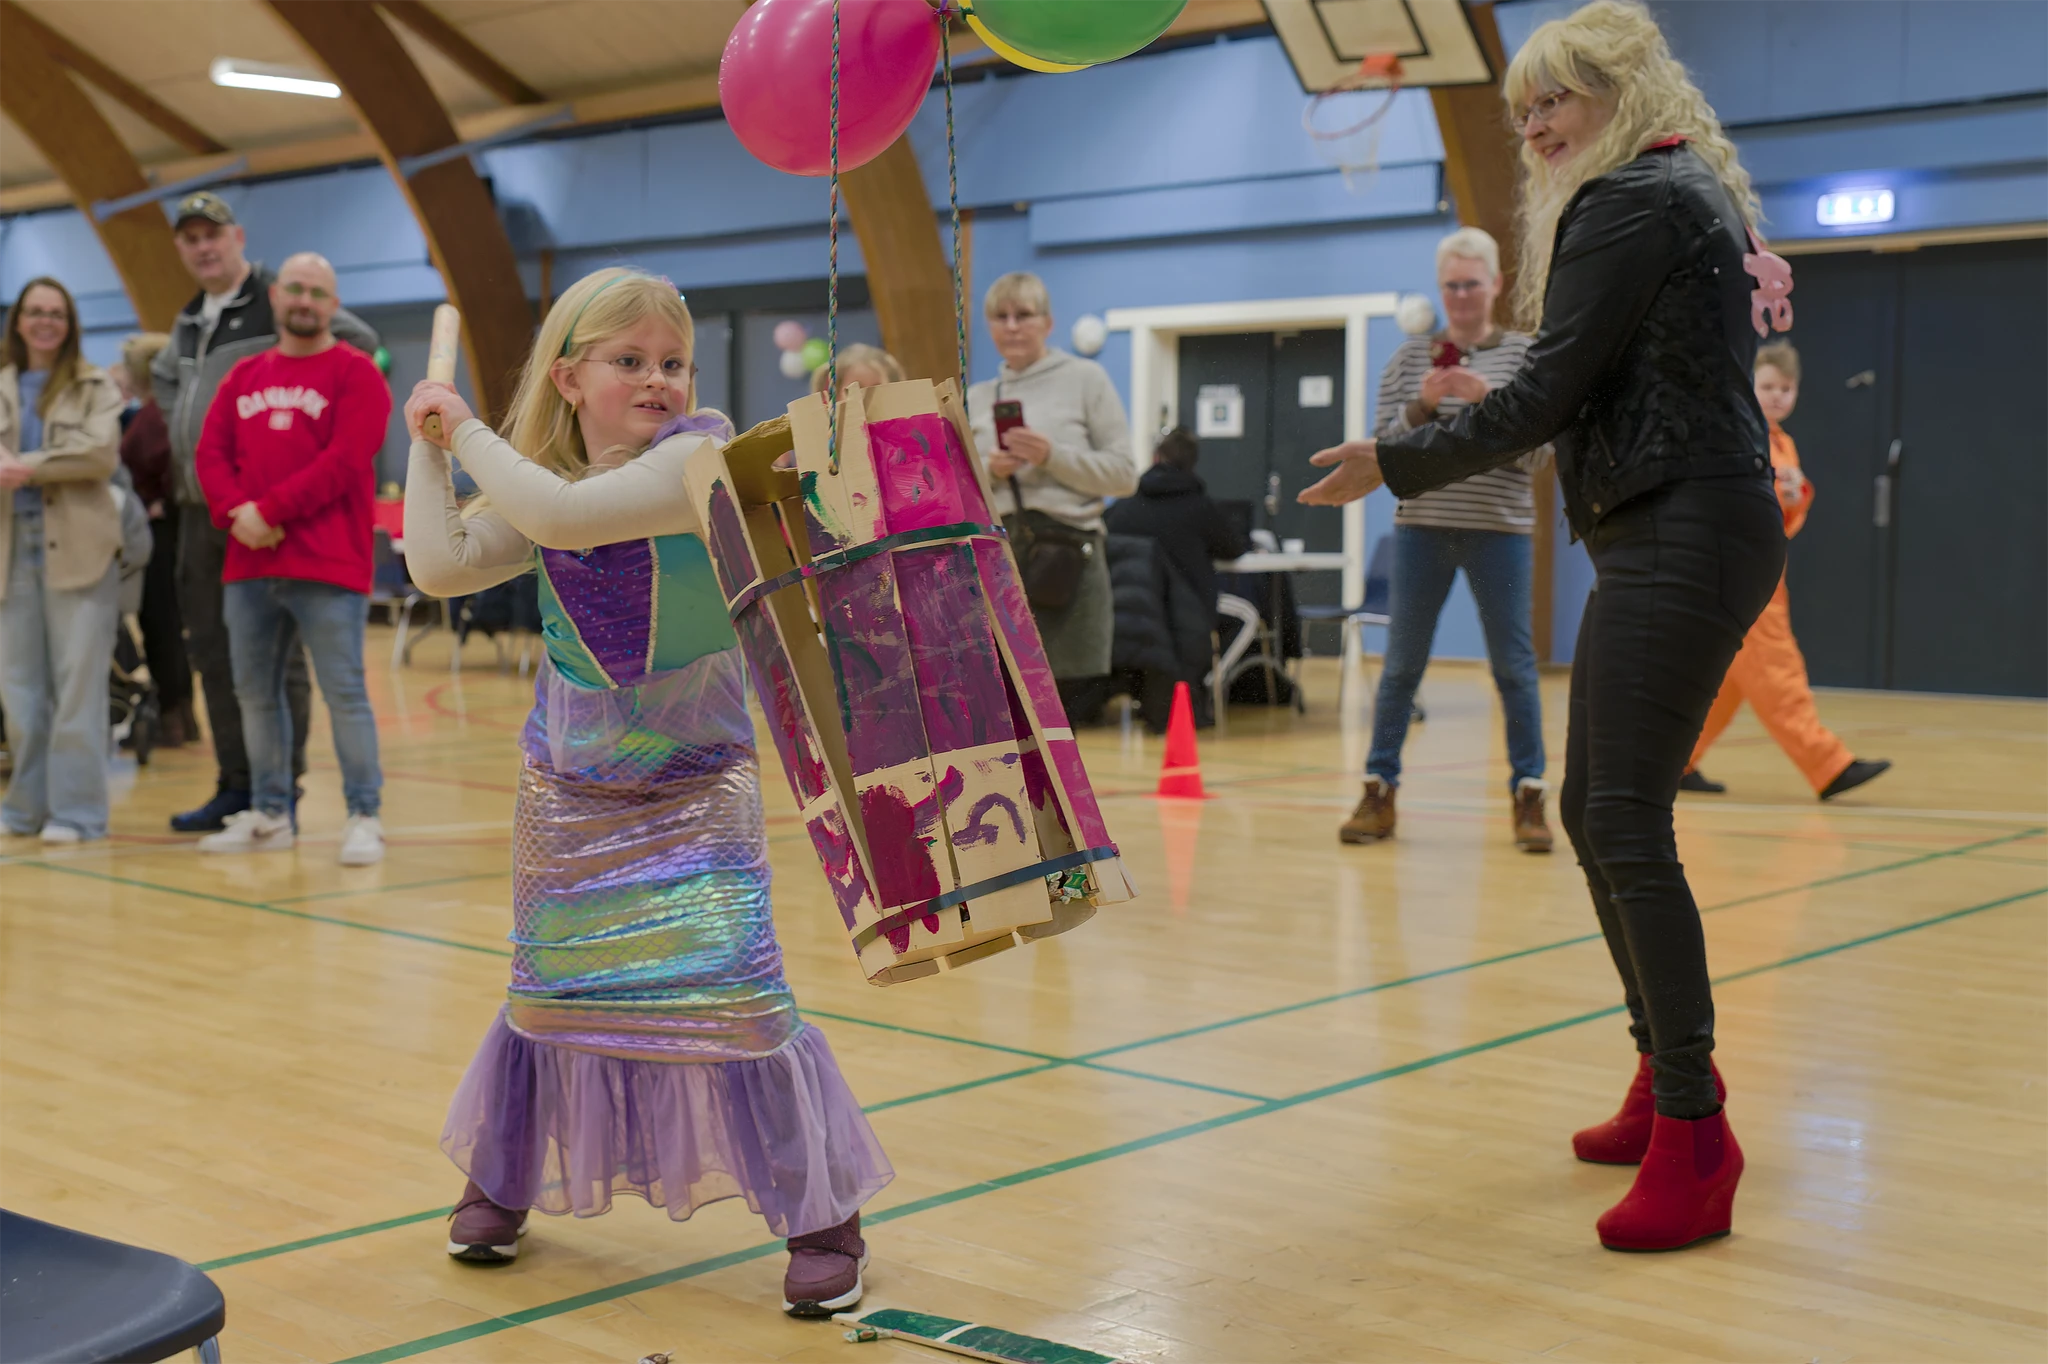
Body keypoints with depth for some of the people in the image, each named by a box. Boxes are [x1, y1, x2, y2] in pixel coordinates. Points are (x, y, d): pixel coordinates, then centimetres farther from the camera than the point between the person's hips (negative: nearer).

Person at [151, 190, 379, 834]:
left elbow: (360, 341, -16)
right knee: (212, 649, 11)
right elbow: (163, 376, 37)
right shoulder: (190, 320, 19)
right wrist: (181, 423, 18)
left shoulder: (278, 300, -6)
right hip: (199, 507, 8)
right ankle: (236, 786, 19)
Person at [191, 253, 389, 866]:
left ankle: (364, 818, -1)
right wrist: (236, 512, -11)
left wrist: (269, 511, -15)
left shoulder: (356, 373, -1)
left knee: (344, 692, -6)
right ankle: (270, 815, 21)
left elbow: (344, 462, -12)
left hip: (327, 567, -6)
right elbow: (211, 452, 9)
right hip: (249, 566, 6)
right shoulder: (245, 376, 16)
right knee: (255, 692, 11)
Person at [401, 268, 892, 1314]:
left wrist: (467, 426, -16)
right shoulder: (540, 485, 2)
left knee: (727, 987, -11)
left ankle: (823, 1214, 5)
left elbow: (563, 515, -29)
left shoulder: (703, 452, -17)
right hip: (569, 790, 5)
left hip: (695, 790, -5)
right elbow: (440, 565, -4)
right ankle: (501, 1182, 37)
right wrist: (426, 445, 0)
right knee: (549, 992, 14)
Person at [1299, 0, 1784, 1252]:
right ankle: (1669, 1080, 23)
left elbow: (1546, 397, -14)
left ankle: (1693, 1135, -12)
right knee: (1595, 810, 14)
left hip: (1679, 537, -11)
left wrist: (1396, 465, -5)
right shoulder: (1693, 197, 21)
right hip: (1679, 534, 11)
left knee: (1628, 823, -14)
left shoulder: (1630, 201, -9)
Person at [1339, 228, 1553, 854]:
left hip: (1500, 530, -1)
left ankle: (1528, 796, 9)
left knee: (1514, 666, 1)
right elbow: (1385, 445, 3)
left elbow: (1538, 453, -3)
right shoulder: (1412, 356, 7)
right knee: (1401, 664, 4)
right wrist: (1422, 403, -14)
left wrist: (1487, 399, -16)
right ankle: (1379, 791, 12)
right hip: (1422, 527, 1)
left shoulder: (1526, 354, 4)